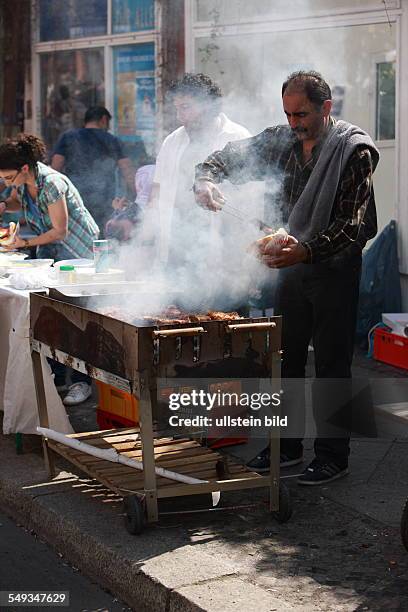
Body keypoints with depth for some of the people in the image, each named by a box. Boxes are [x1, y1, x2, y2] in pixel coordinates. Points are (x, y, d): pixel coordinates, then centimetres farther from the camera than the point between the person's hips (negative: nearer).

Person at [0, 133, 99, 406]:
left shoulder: (51, 184, -29)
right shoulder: (23, 179, -5)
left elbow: (60, 232, -23)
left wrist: (25, 243, -18)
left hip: (78, 249, -8)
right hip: (51, 251, 8)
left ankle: (82, 381, -1)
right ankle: (55, 377, 15)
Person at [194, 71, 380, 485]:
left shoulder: (354, 150, -15)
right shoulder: (281, 142, 2)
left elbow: (352, 226, -21)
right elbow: (227, 158, 10)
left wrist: (306, 251, -36)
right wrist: (206, 180, -14)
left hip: (334, 268, -6)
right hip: (291, 265, 6)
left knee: (331, 364, 1)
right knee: (285, 358, 11)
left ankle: (333, 453, 12)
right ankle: (287, 444, 23)